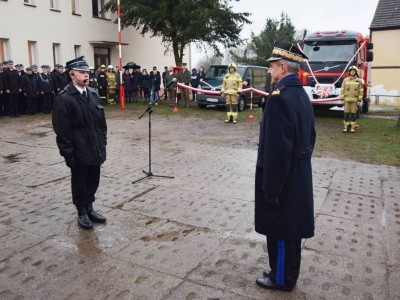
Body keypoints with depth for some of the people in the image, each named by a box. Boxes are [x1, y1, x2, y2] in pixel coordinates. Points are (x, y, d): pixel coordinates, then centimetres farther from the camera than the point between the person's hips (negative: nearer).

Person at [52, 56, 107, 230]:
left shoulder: (93, 94, 7)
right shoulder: (64, 98, -13)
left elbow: (101, 121, 12)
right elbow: (62, 130, -14)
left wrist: (103, 143, 10)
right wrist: (68, 153, -14)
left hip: (96, 149, 6)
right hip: (79, 152, -6)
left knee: (93, 181, 15)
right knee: (80, 183, 10)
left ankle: (89, 208, 33)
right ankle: (82, 213, 26)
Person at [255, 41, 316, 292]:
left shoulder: (279, 97, -22)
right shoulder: (302, 95, 8)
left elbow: (277, 149, -25)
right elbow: (310, 137, 15)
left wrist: (270, 187, -19)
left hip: (282, 177, -9)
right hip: (300, 175, 10)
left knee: (279, 229, 7)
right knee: (291, 228, 20)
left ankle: (281, 278, 26)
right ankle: (287, 273, 37)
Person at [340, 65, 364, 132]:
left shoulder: (359, 81, 2)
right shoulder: (345, 80, 4)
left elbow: (361, 91, 2)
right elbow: (342, 90, 3)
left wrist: (359, 100, -4)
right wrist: (342, 99, -3)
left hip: (355, 100, -1)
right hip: (347, 100, 1)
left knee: (353, 114, 1)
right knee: (346, 114, 0)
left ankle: (352, 127, 7)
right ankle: (346, 127, 6)